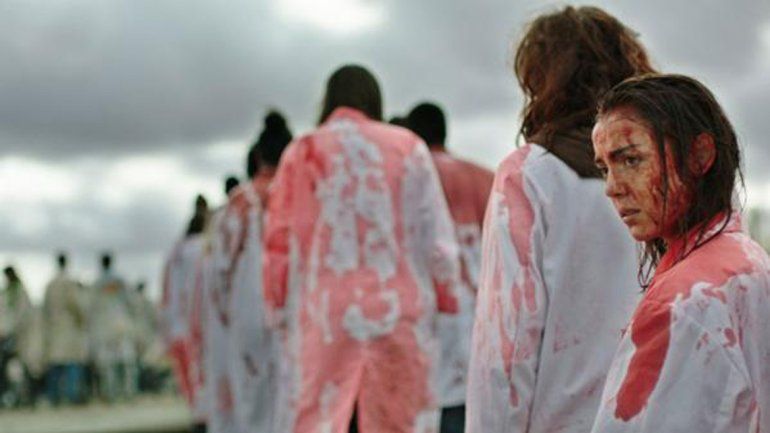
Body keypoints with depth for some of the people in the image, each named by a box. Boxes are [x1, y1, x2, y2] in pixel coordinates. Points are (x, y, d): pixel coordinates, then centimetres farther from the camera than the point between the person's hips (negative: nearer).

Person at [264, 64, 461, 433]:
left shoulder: (302, 153, 4)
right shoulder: (408, 148, 5)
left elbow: (279, 241, 4)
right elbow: (437, 236, 3)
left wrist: (279, 307, 13)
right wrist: (444, 298, 12)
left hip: (324, 315, -1)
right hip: (399, 310, 1)